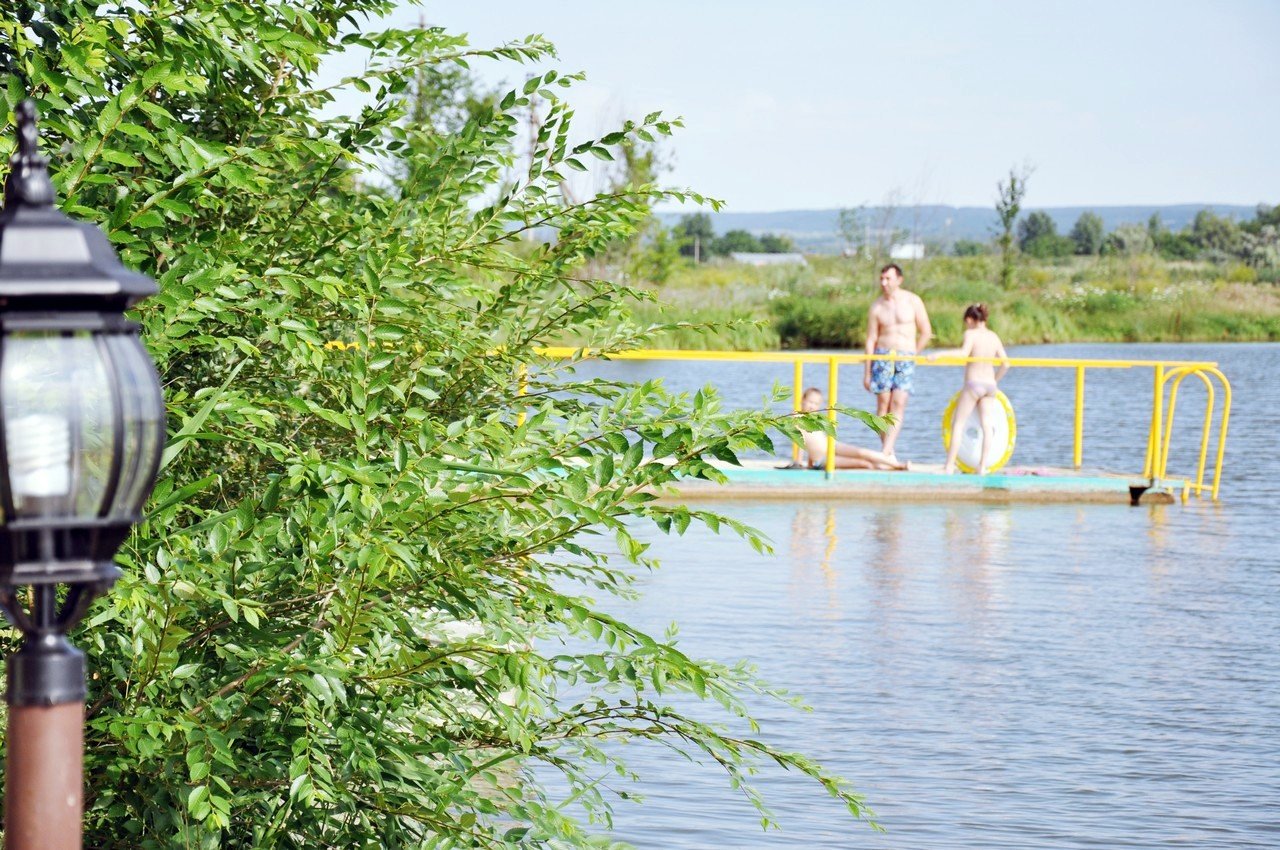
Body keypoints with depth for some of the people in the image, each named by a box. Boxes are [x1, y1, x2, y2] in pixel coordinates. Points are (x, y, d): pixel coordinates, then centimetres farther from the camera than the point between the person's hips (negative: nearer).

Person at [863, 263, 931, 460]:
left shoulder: (913, 301, 1)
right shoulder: (876, 307, 2)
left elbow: (926, 332, 8)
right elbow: (871, 339, 4)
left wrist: (913, 354, 4)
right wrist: (867, 372, 2)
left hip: (906, 357, -1)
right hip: (883, 356, 1)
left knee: (898, 403, -12)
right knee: (883, 404, -2)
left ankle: (886, 450, -19)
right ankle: (888, 449, 4)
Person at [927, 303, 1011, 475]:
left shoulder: (971, 334, -6)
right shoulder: (994, 336, 11)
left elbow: (964, 352, -26)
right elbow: (1005, 363, 11)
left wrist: (940, 354, -30)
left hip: (973, 384, -5)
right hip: (990, 384, 6)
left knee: (957, 424, -1)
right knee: (987, 425, 5)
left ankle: (949, 466, -5)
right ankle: (983, 466, 2)